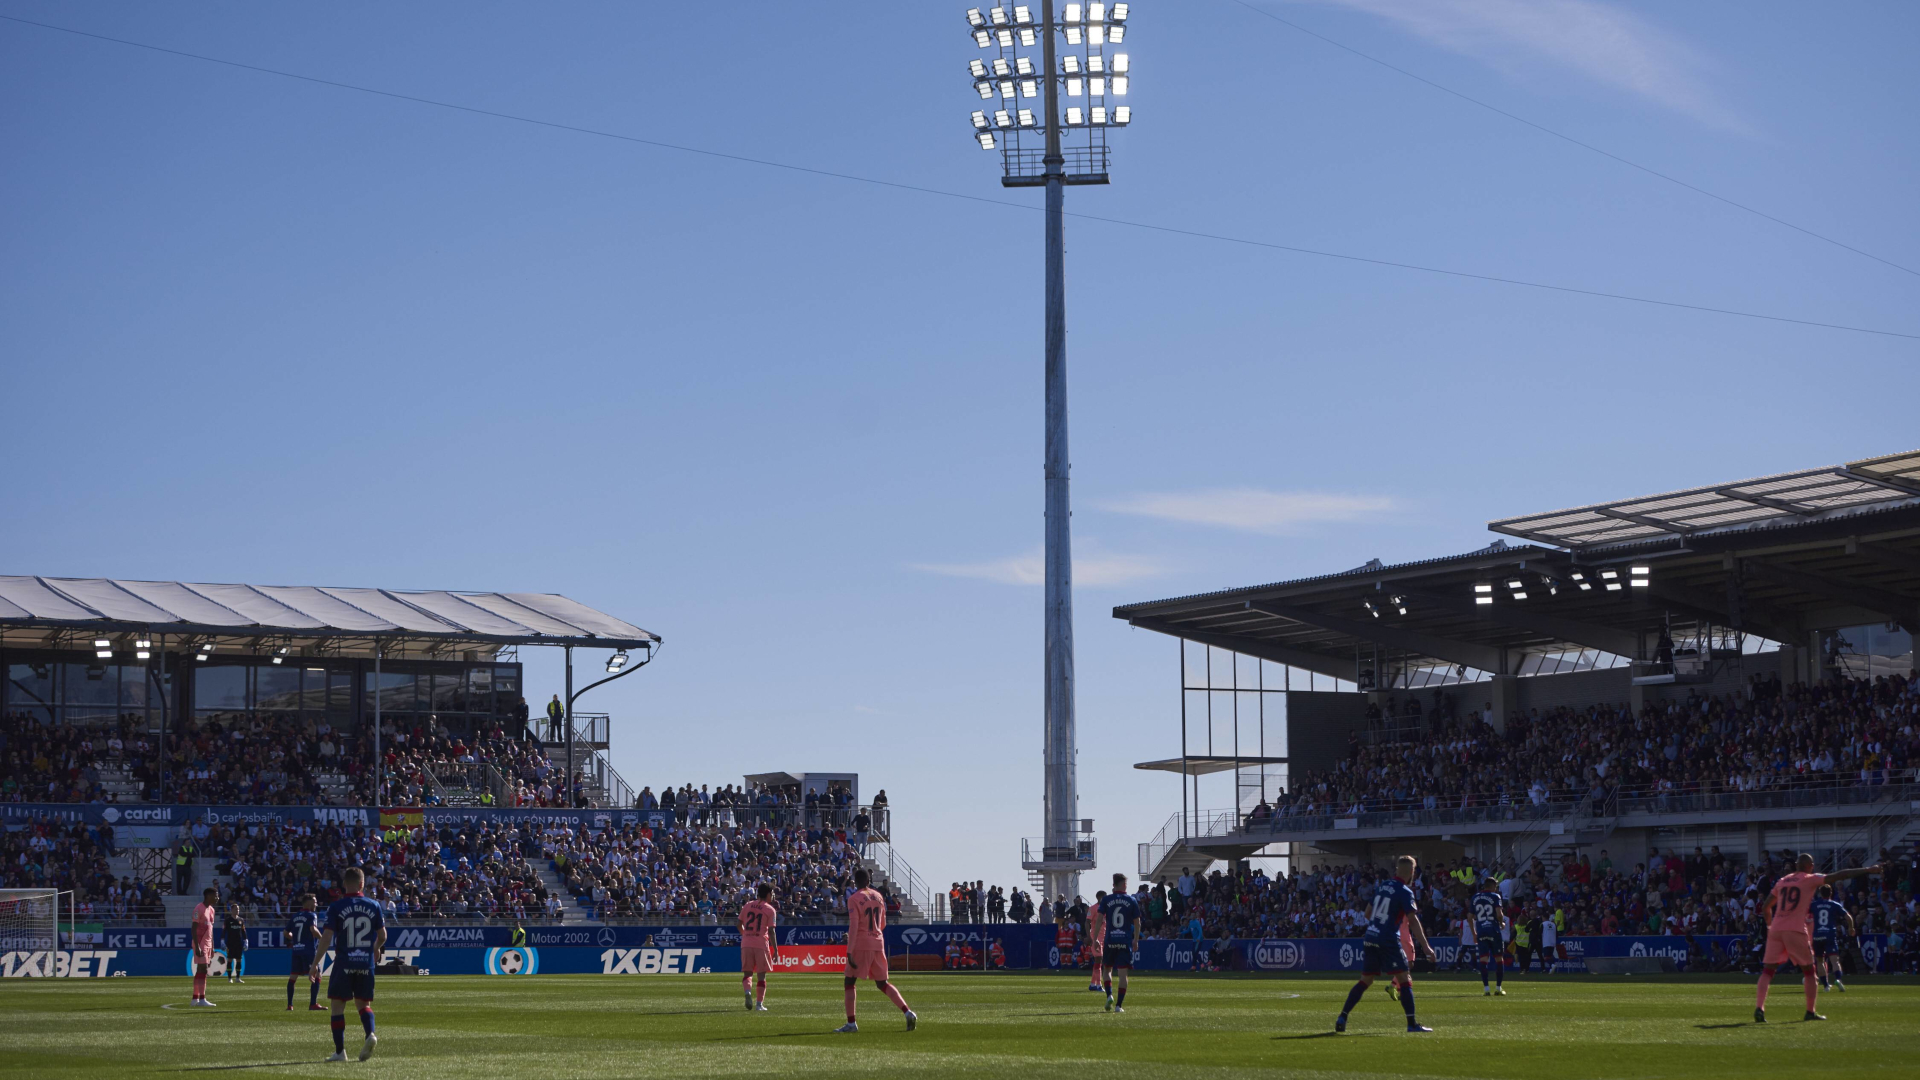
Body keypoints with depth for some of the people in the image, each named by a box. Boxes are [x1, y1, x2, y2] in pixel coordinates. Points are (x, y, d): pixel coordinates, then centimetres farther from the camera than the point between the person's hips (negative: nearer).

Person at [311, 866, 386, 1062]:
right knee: (364, 1004, 14)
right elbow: (382, 936, 8)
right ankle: (370, 1034, -14)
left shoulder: (335, 907, -6)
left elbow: (326, 938, -9)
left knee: (337, 1006, 7)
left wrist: (315, 964, -3)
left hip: (344, 964, -3)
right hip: (366, 963, 3)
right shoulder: (373, 906, 3)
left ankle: (340, 1051, 5)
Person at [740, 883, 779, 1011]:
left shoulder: (748, 905, 9)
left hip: (746, 943, 3)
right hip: (761, 944, -3)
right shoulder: (770, 910, -2)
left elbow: (739, 925, 13)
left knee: (747, 973, 9)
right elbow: (771, 931, -7)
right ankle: (759, 1004, 6)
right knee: (761, 975, 7)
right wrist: (775, 951, -3)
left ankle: (747, 992, -20)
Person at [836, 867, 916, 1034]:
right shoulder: (878, 897, 10)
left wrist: (849, 952, -17)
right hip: (878, 944, 6)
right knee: (883, 983, 13)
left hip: (861, 945, -6)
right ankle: (908, 1013, -1)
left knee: (850, 982, 4)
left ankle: (851, 1024, -2)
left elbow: (853, 927, -16)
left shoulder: (854, 899, -9)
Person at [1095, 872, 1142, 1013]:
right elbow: (1137, 923, 4)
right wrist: (1136, 940, 13)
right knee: (1123, 973, 0)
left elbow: (1099, 919, -3)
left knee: (1107, 969, 18)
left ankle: (1109, 995, -4)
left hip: (1109, 940, 1)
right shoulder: (1132, 900, 2)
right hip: (1126, 941, -1)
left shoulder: (1106, 900, 2)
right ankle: (1119, 1005, -5)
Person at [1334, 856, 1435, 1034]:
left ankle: (1342, 1018, 7)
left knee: (1365, 980, 13)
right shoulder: (1405, 892, -7)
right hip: (1388, 940, -7)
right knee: (1404, 981, -2)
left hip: (1370, 938, 7)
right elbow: (1413, 921, -14)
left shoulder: (1381, 886, 13)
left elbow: (1368, 913, 22)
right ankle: (1412, 1024, -5)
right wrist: (1425, 947, -15)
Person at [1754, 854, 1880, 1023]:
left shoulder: (1781, 881, 17)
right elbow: (1839, 876, -1)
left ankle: (1759, 1008, -14)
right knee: (1809, 970, 12)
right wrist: (1867, 870, 2)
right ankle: (1810, 1012, 11)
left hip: (1775, 930, 4)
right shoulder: (1811, 879, 3)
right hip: (1796, 931, -4)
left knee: (1768, 970, 3)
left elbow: (1766, 907, 22)